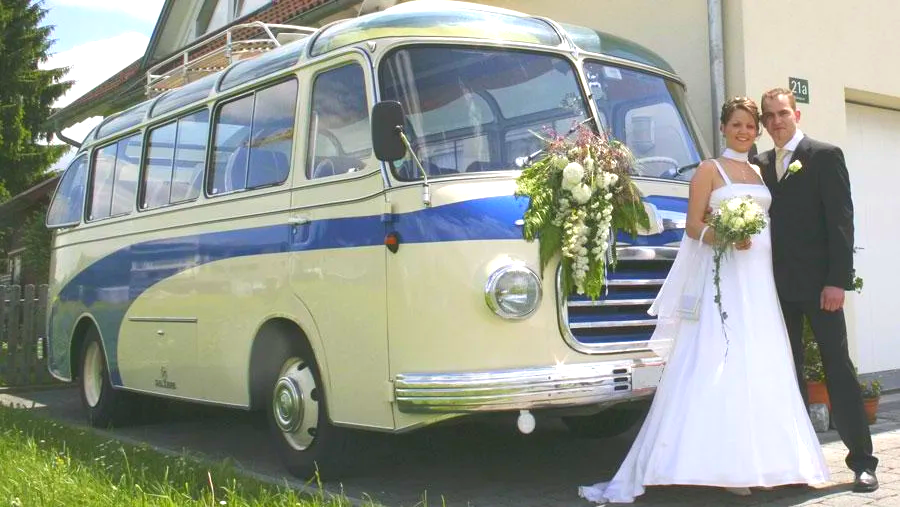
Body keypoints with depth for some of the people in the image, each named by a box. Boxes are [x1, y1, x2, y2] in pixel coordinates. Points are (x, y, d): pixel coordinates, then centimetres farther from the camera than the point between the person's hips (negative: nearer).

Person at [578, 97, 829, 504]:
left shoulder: (759, 174, 19)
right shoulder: (709, 170, 2)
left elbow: (766, 226, 21)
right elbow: (693, 226, -5)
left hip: (759, 279, 6)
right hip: (723, 277, -6)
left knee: (760, 370, 4)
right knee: (719, 368, -11)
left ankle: (760, 459, 8)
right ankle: (726, 464, -11)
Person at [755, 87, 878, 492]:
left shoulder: (825, 155, -2)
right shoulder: (761, 165, 13)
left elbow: (841, 219, -8)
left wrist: (837, 280, -15)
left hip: (817, 281, -5)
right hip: (778, 284, 5)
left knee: (838, 367, -2)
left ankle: (862, 459, 6)